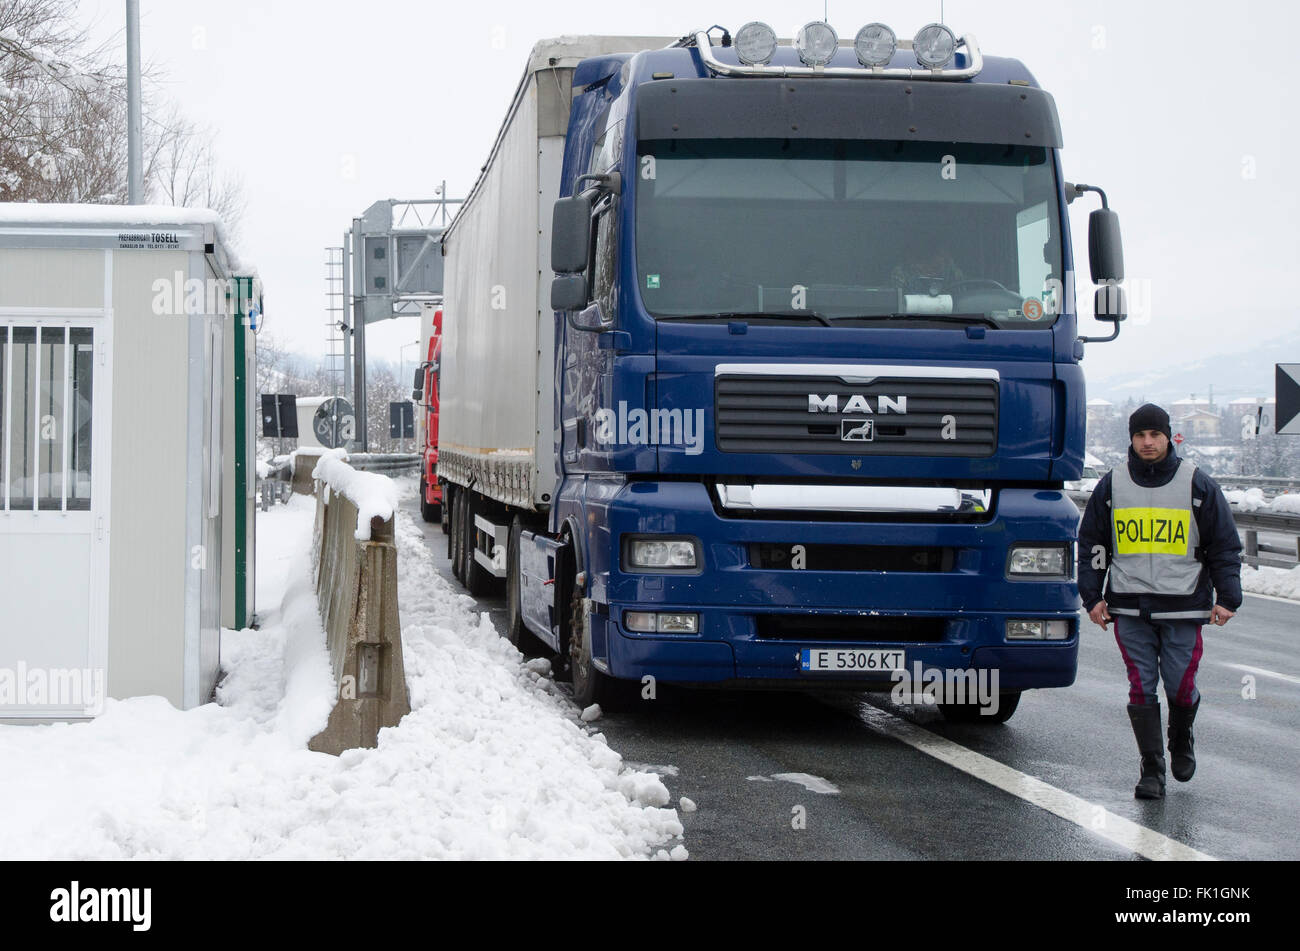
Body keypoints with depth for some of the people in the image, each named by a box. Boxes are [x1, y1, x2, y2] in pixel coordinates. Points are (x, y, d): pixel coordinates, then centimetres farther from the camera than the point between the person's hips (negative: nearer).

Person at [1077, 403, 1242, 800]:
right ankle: (1151, 771, 4)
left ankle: (1181, 742, 32)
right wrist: (1093, 597, 8)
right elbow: (1091, 544, 15)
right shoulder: (1112, 485, 8)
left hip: (1183, 608, -1)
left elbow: (1225, 545, 7)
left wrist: (1227, 598, -1)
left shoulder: (1197, 484, 3)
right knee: (1142, 689, -3)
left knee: (1180, 686, 2)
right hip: (1129, 609, 1)